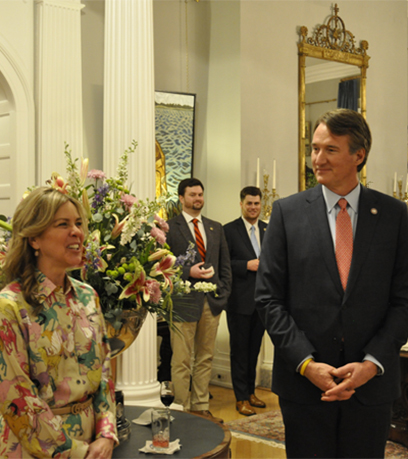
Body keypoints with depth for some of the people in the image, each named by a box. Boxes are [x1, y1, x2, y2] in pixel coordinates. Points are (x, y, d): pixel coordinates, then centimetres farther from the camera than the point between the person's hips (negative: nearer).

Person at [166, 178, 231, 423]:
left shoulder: (216, 228, 16)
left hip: (212, 301, 5)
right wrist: (189, 271, -17)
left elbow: (225, 264, 16)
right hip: (184, 302, -5)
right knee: (182, 362, -1)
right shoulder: (170, 227, -1)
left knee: (205, 359, 11)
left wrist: (224, 293, 6)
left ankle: (201, 407, 21)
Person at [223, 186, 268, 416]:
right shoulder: (229, 230, -5)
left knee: (255, 347, 15)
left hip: (263, 299, 5)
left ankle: (251, 391, 28)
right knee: (240, 349, 3)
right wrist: (247, 265, -18)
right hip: (240, 300, -5)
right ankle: (241, 397, 12)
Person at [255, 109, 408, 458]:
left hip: (372, 384, 1)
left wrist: (372, 364, -10)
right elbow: (268, 298, -2)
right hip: (303, 383, 0)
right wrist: (306, 363, -10)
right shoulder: (288, 212, 0)